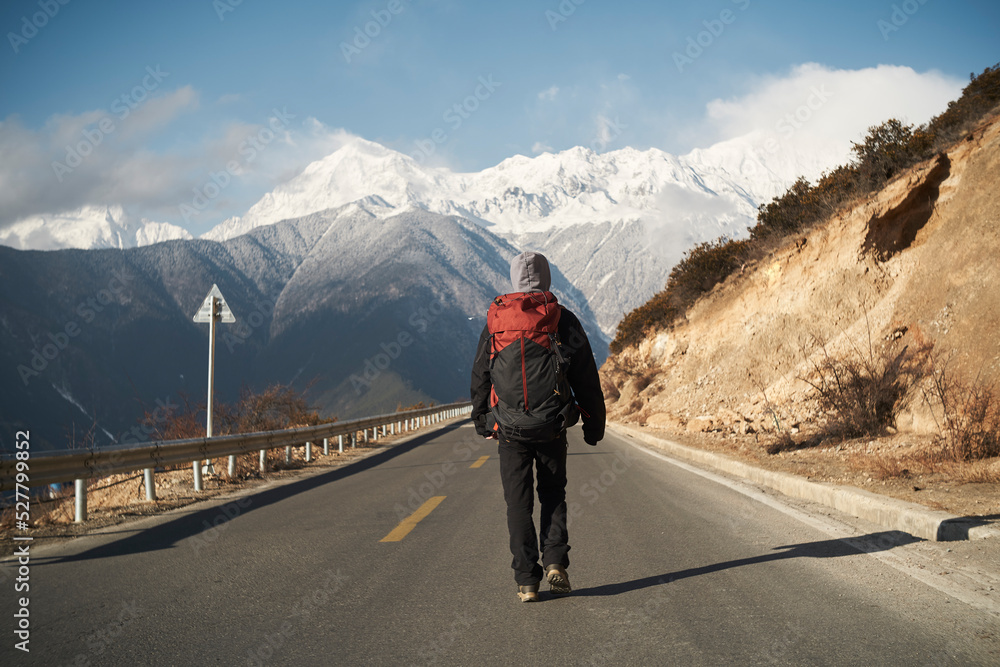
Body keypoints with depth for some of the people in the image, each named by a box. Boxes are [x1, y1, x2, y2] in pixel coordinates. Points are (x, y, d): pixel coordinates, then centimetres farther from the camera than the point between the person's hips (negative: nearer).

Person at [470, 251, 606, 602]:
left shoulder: (496, 321, 2)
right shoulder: (564, 320, -2)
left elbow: (480, 376, 9)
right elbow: (586, 378, -1)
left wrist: (481, 420, 21)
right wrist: (593, 424, 8)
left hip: (509, 429, 0)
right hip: (552, 427, 0)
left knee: (519, 503, 6)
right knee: (553, 496, 16)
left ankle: (527, 580, 3)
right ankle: (555, 562, 0)